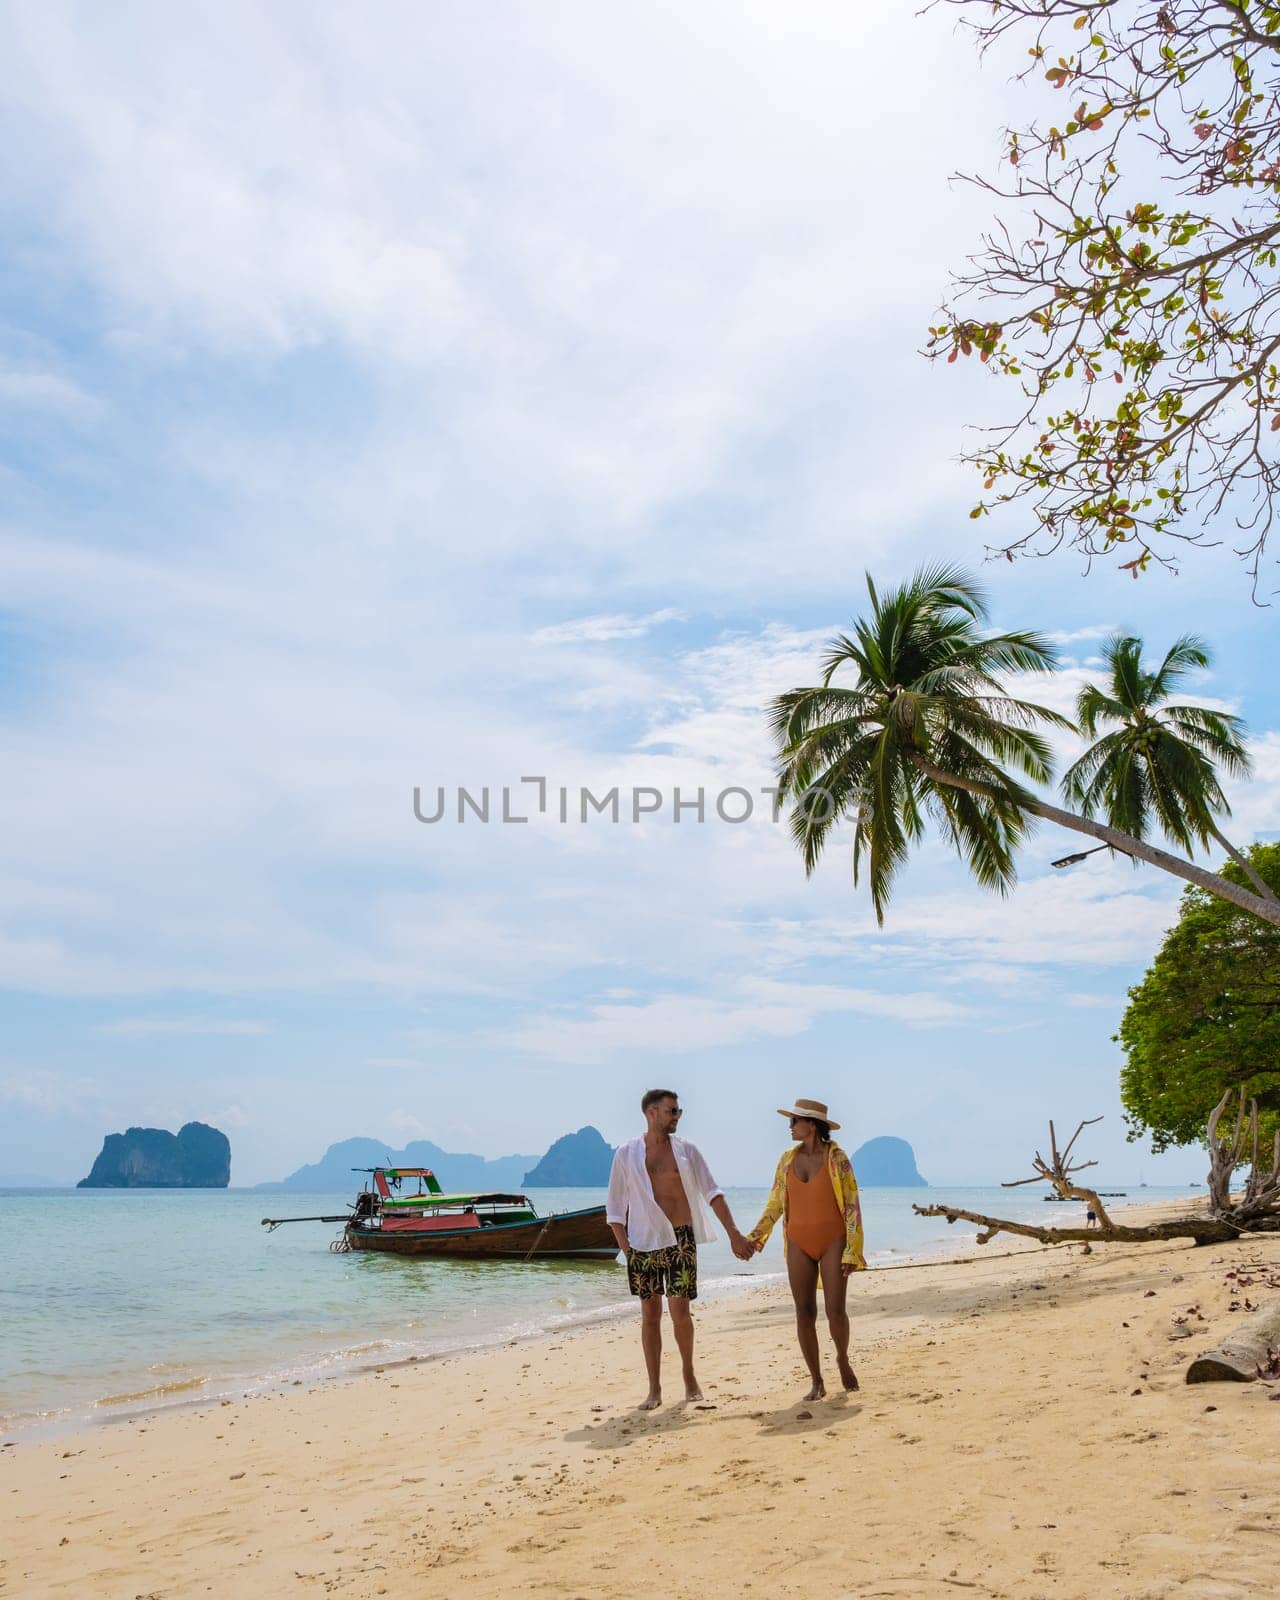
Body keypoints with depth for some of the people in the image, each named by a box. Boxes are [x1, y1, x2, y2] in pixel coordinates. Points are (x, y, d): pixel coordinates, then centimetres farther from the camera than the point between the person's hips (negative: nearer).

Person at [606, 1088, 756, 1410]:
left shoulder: (686, 1150, 3)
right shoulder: (626, 1154, 0)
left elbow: (712, 1193, 2)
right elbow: (615, 1207, 5)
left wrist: (734, 1233, -5)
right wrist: (625, 1247, -4)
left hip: (680, 1239, 0)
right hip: (644, 1241, 0)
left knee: (680, 1311, -4)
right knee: (650, 1314, 5)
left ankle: (689, 1376, 20)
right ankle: (654, 1389, 15)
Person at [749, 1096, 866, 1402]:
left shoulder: (837, 1158, -8)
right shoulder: (788, 1159, 4)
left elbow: (852, 1205, -7)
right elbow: (775, 1203, 9)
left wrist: (852, 1250, -12)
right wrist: (754, 1236, 0)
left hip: (833, 1242, -3)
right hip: (799, 1244, 3)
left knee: (835, 1311, -6)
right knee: (805, 1313, 0)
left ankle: (843, 1360, 25)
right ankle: (816, 1382, 11)